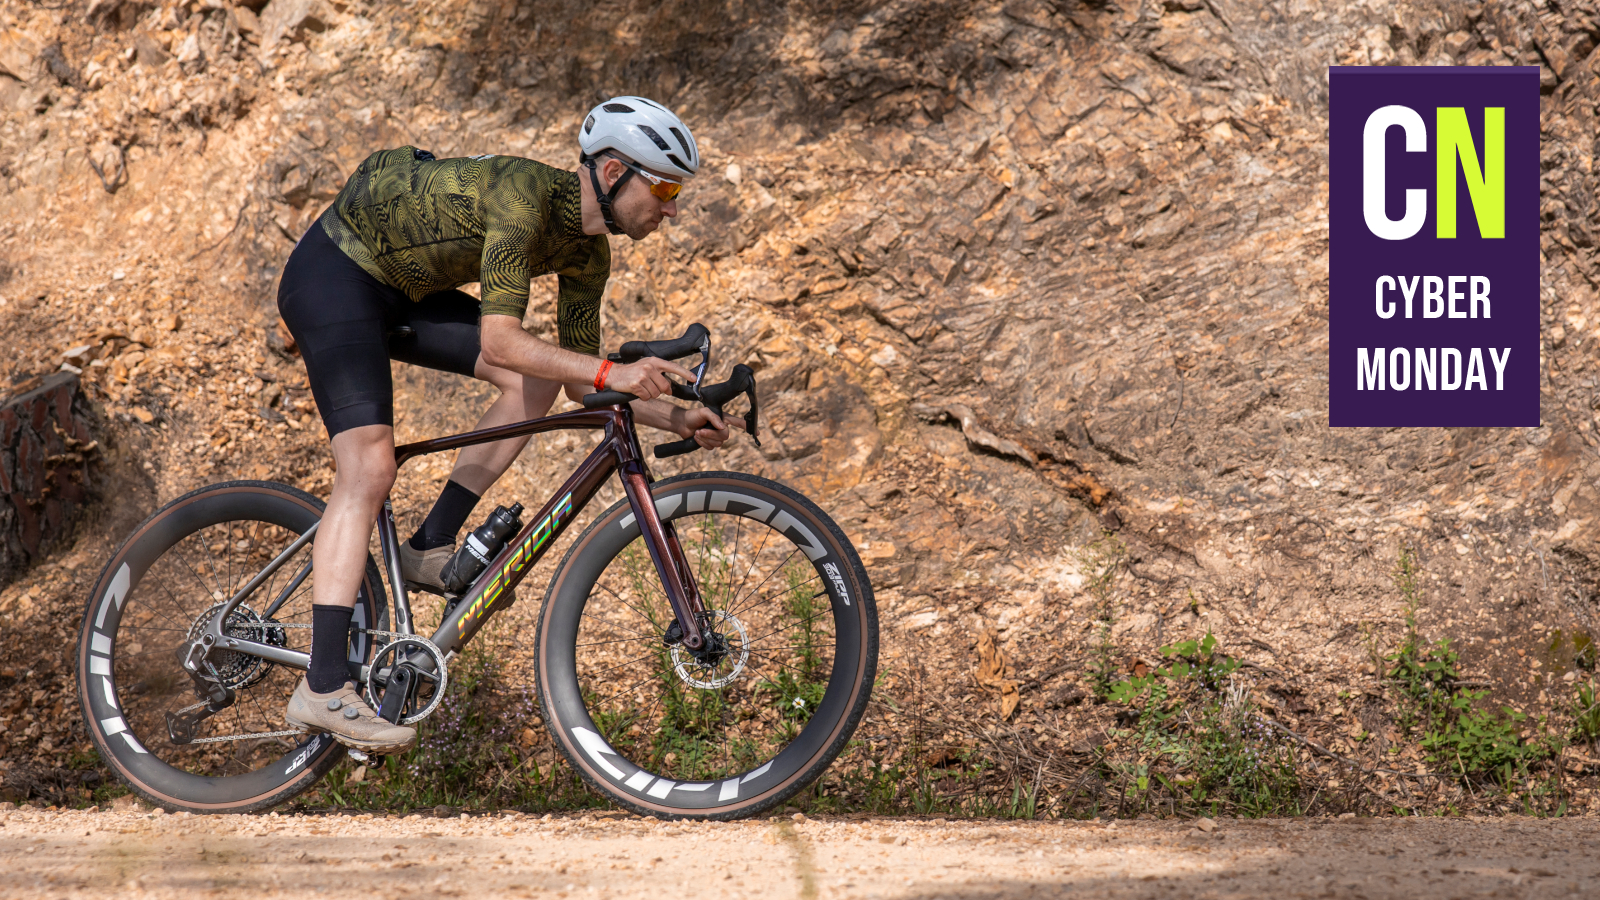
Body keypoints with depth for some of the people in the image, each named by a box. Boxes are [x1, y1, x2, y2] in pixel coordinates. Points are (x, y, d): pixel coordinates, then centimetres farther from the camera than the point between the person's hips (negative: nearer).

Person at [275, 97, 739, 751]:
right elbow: (499, 342, -36)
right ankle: (322, 691, -24)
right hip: (333, 274, -9)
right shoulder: (526, 194, -28)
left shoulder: (586, 252, -1)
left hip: (399, 290, 9)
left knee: (539, 381, -3)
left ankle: (431, 549, 1)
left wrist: (678, 420, -7)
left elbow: (581, 385, 5)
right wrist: (610, 374, -44)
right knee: (369, 470, -21)